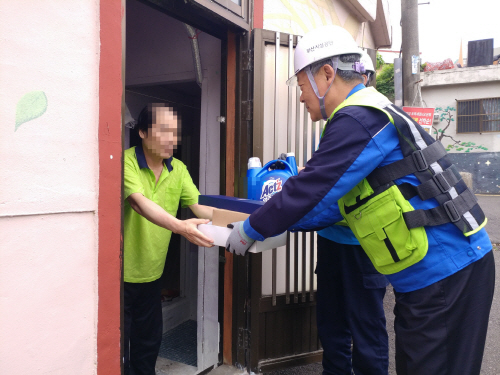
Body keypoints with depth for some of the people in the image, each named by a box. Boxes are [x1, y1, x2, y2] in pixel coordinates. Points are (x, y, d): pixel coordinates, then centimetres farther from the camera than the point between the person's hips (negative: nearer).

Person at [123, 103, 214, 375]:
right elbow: (139, 202, -33)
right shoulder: (126, 162, -17)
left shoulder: (178, 169, 1)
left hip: (151, 273, 6)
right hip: (121, 274, -5)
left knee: (149, 343, 20)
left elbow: (200, 206, -5)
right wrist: (178, 226, -48)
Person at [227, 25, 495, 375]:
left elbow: (309, 191, -19)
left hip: (444, 272, -10)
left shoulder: (357, 120, -19)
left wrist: (250, 230, -3)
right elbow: (335, 201, 15)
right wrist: (274, 221, 14)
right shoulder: (373, 112, 14)